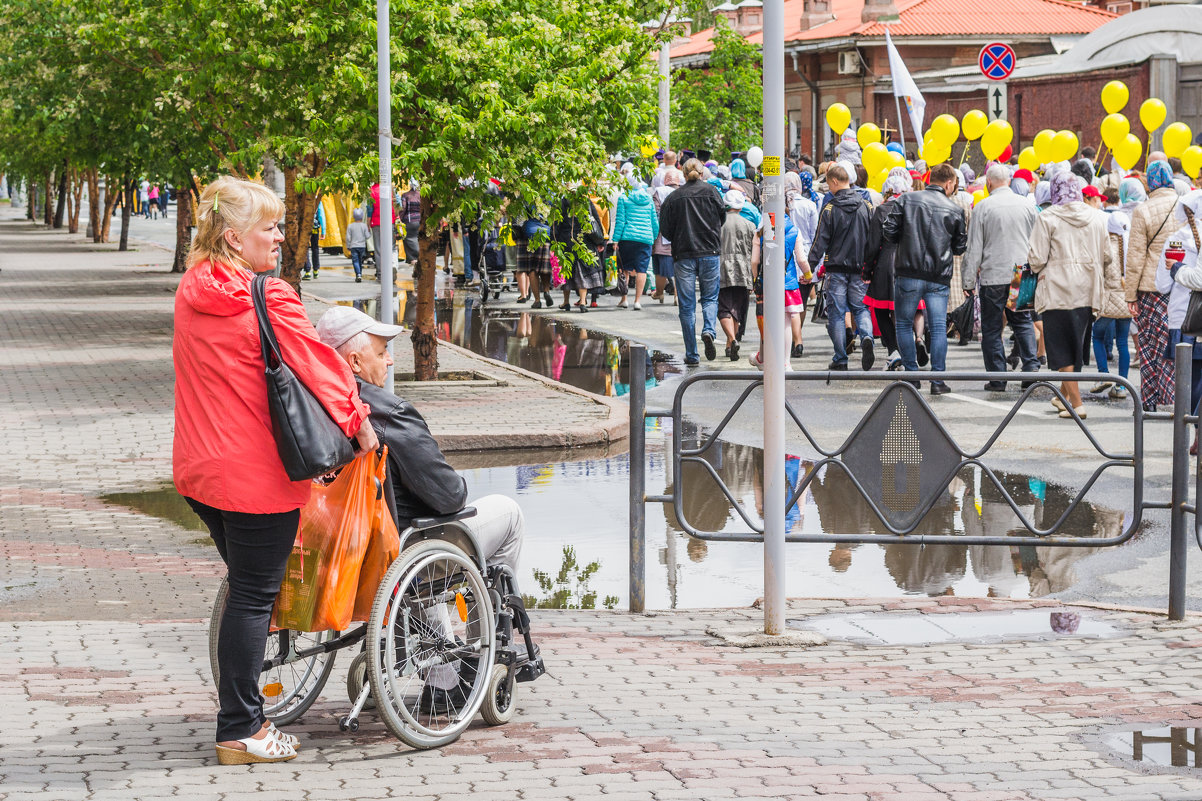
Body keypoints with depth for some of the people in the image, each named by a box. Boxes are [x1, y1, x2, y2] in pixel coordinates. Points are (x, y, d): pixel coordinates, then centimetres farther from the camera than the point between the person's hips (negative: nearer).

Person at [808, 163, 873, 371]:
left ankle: (840, 359, 4)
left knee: (836, 313, 4)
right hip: (860, 268, 3)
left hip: (836, 267, -3)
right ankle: (866, 337, -19)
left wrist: (809, 267, -5)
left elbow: (820, 242, -9)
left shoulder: (830, 209, -8)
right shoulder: (865, 206, 4)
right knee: (861, 308, 11)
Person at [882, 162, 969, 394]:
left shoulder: (907, 200, 0)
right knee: (938, 327, 3)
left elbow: (888, 229, -3)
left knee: (904, 324, 12)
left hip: (909, 273, 0)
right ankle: (937, 380, 0)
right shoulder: (954, 210, 2)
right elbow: (960, 247, 8)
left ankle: (911, 374, 10)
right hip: (939, 278, 0)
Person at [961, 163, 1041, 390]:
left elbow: (974, 248, -5)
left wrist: (969, 281, 1)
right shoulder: (1027, 205, 3)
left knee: (991, 328, 5)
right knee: (1023, 321, 16)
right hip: (1022, 276, 3)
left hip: (993, 276, -3)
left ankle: (997, 378, 4)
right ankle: (1031, 365, 0)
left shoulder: (983, 207, -7)